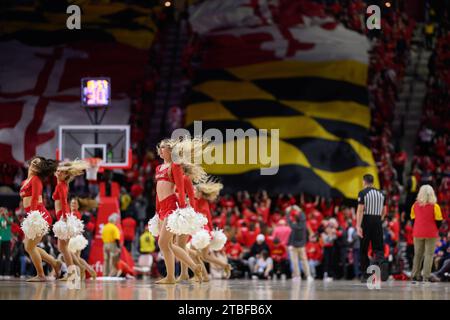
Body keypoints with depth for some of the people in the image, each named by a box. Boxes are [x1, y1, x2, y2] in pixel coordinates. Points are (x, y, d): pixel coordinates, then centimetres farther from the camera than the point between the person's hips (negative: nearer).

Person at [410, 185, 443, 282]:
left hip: (418, 233, 4)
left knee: (418, 254, 14)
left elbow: (413, 219, 8)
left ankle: (415, 275, 16)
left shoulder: (415, 205, 1)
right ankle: (426, 276, -4)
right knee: (429, 254, 1)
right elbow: (439, 221, -6)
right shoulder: (435, 206, -10)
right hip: (431, 234, -4)